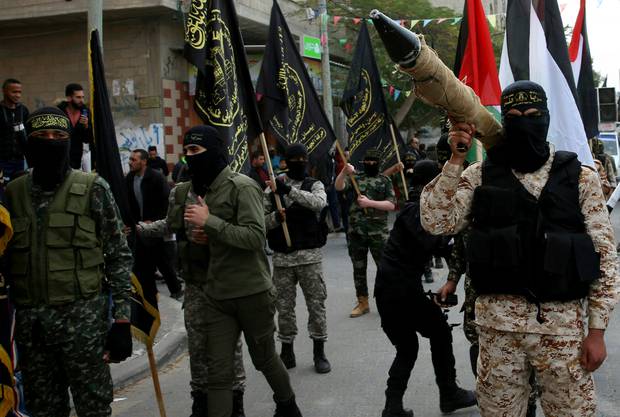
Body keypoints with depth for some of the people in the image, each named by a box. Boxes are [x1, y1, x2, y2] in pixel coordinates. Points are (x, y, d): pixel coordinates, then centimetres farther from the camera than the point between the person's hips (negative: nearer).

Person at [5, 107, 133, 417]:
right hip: (29, 321, 4)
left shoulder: (92, 189, -2)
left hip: (83, 317, -3)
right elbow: (5, 258, 14)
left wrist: (122, 319, -7)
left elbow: (119, 256, -2)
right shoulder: (12, 193, 7)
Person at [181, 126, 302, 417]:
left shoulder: (242, 186, -14)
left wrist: (208, 222, -23)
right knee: (218, 372, 1)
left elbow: (255, 237, -24)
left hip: (252, 293, -5)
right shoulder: (203, 189, 10)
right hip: (216, 296, 6)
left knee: (264, 359, 16)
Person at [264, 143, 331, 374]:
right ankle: (287, 352, 21)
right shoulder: (273, 187, 6)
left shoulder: (314, 185, 3)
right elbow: (261, 220, 4)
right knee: (284, 306, 8)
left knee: (316, 304, 2)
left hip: (310, 255, -1)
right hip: (282, 257, 1)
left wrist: (289, 190, -27)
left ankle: (319, 352, 14)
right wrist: (275, 218, -17)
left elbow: (319, 203, -21)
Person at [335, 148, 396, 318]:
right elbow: (338, 187, -9)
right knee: (358, 268, 10)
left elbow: (391, 205, -5)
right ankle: (362, 303, 21)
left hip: (378, 232, -2)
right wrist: (344, 172, -27)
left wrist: (369, 203, -16)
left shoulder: (385, 180, 3)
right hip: (356, 230, 3)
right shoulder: (356, 178, 8)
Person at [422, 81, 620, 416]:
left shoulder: (580, 177, 0)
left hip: (563, 323, 0)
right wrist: (456, 159, -11)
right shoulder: (480, 175, 3)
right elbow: (435, 222, -7)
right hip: (497, 323, 1)